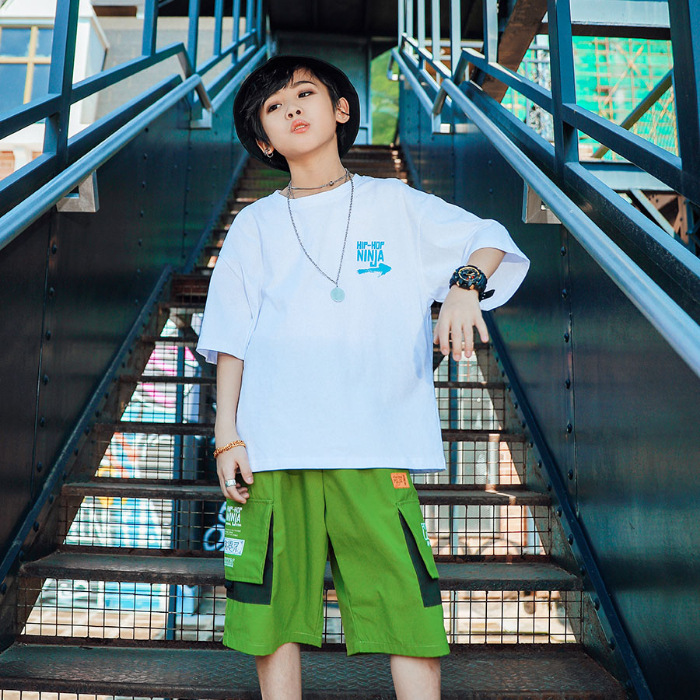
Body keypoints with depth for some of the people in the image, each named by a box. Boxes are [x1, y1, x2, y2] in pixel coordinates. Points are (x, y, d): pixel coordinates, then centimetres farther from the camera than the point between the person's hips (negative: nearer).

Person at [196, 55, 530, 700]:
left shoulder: (395, 205, 11)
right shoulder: (255, 225, 14)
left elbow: (490, 241, 13)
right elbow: (230, 340, 11)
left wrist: (465, 284, -9)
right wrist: (226, 436, 3)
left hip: (375, 446, -1)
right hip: (272, 450, 2)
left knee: (407, 603, -4)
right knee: (274, 611, 5)